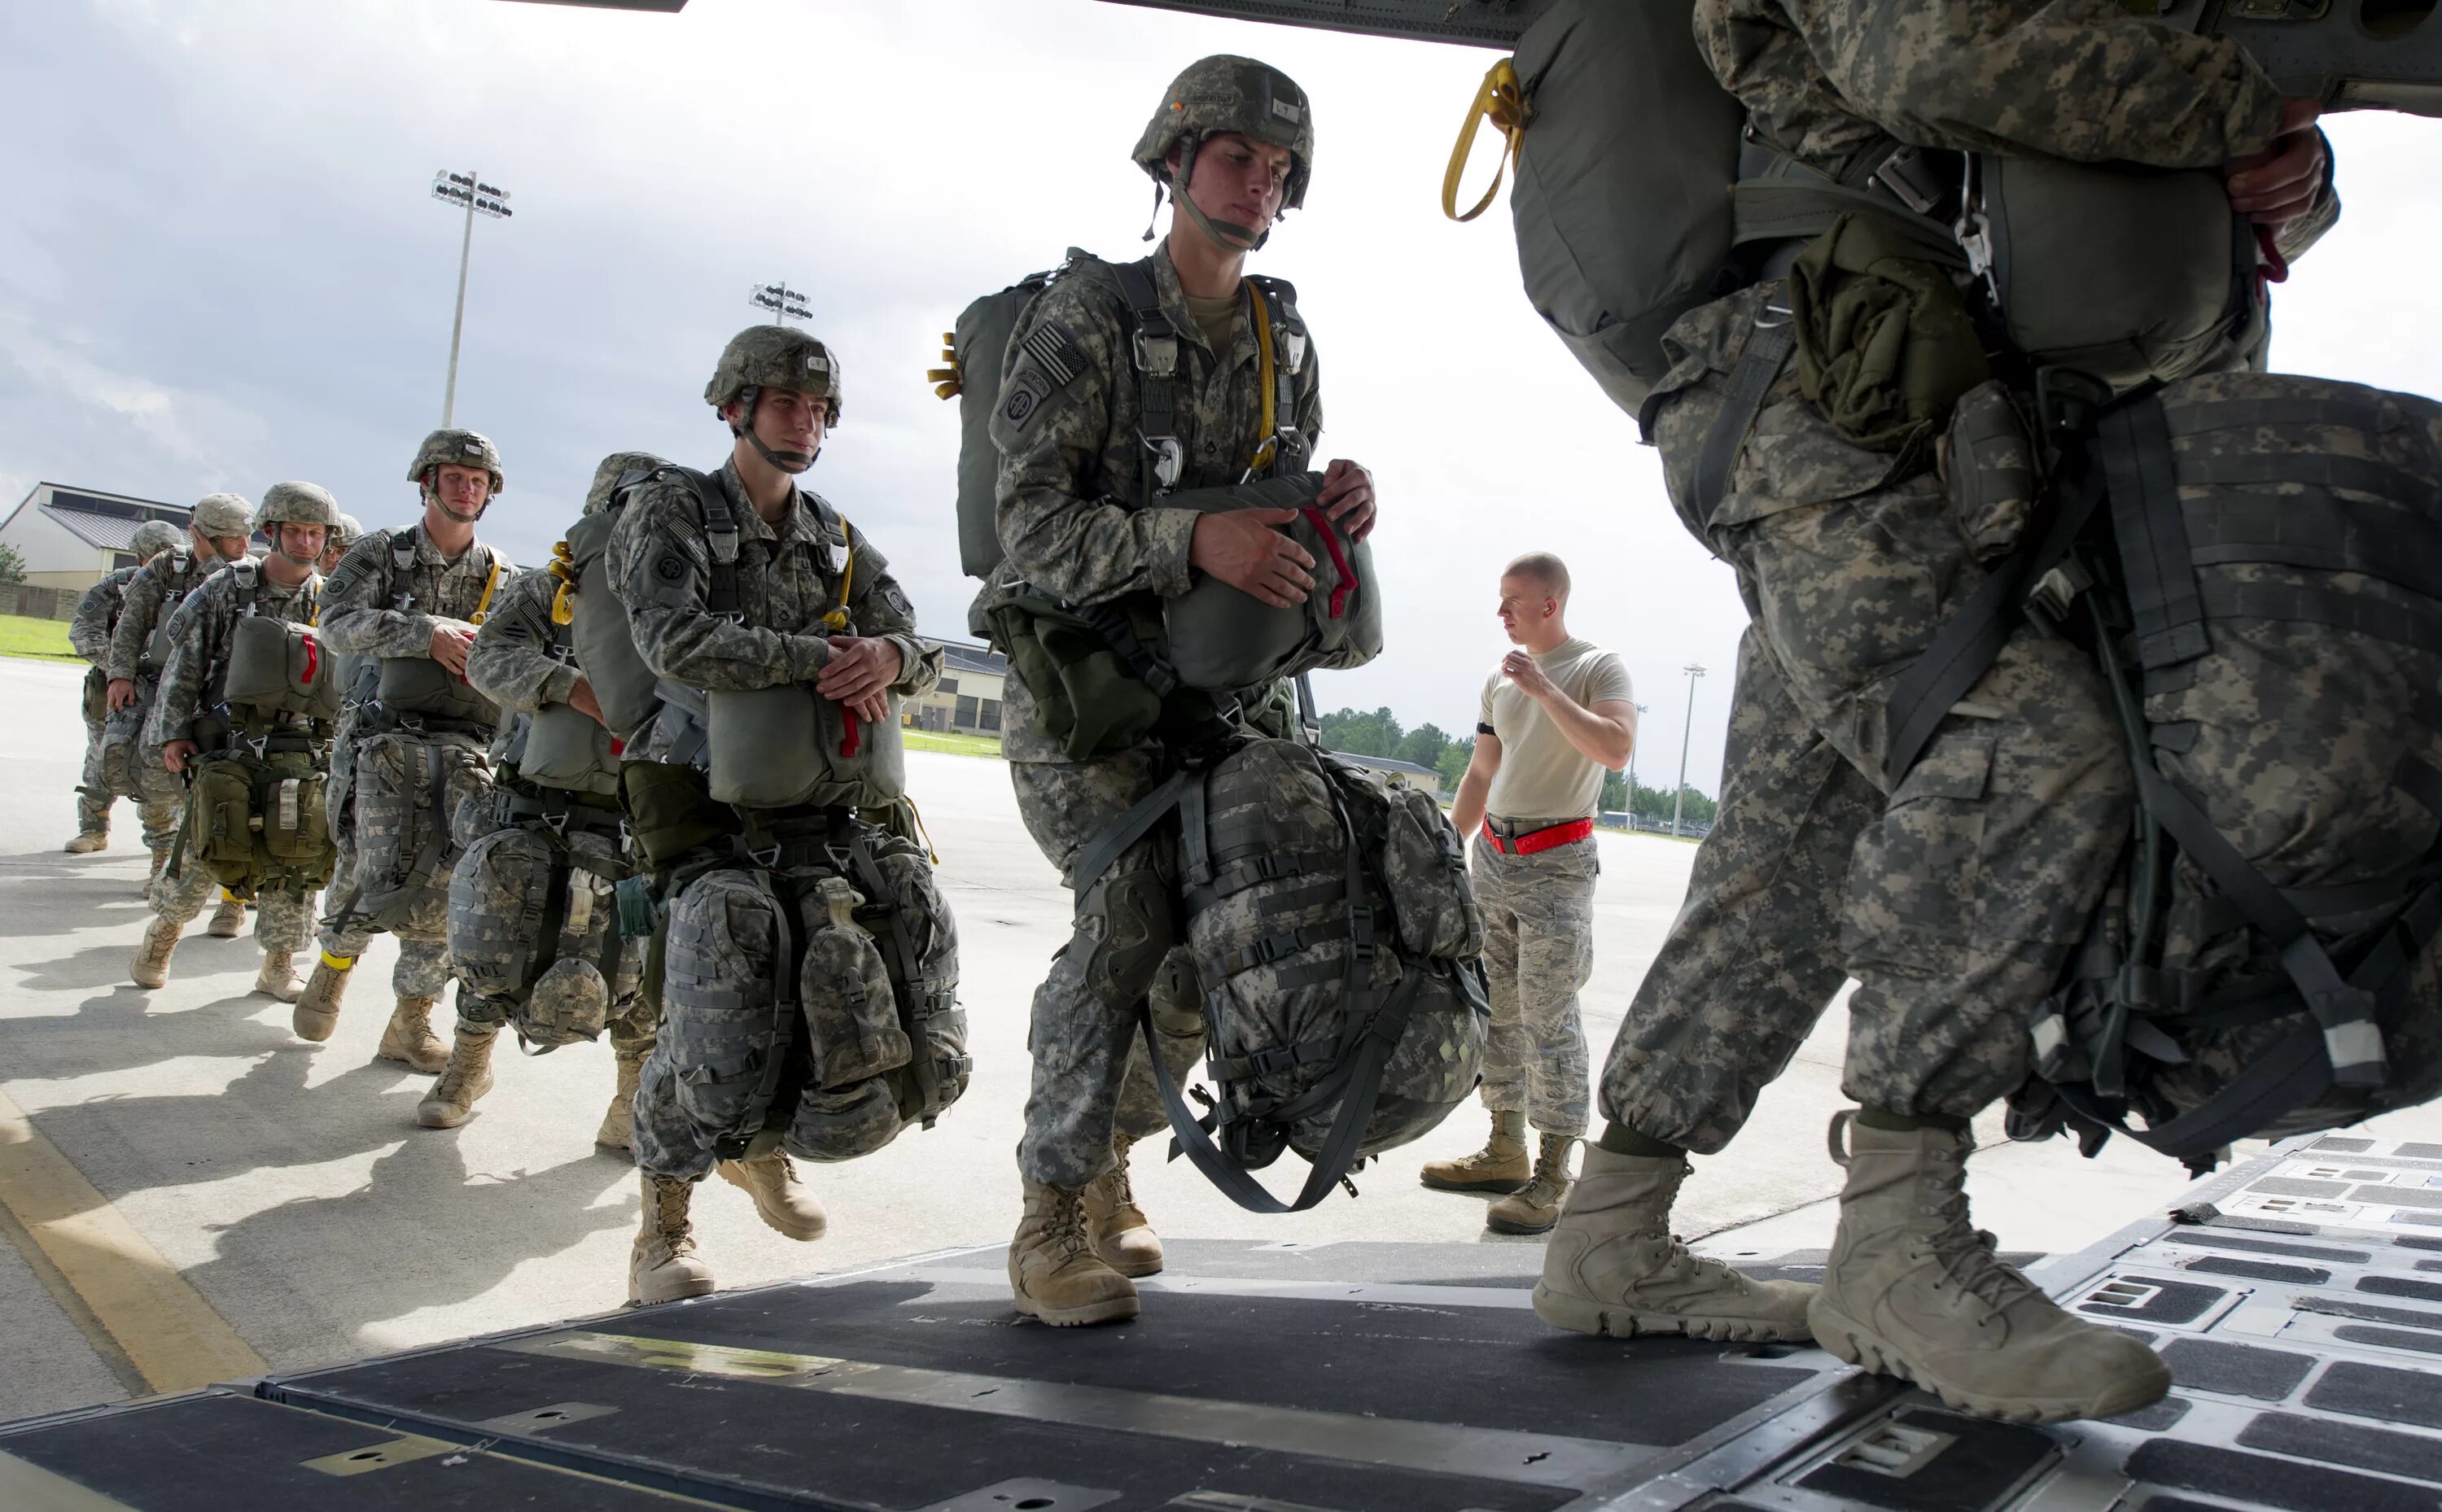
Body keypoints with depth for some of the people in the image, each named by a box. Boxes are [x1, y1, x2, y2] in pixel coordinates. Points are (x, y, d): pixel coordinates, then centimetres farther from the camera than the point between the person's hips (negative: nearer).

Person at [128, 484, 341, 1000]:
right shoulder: (225, 590, 3)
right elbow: (184, 666, 4)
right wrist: (171, 733, -1)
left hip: (304, 755, 1)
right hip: (230, 746, -1)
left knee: (294, 865, 2)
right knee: (201, 854, -3)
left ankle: (277, 964, 15)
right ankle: (162, 932, 23)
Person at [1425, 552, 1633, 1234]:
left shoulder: (1598, 667, -5)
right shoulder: (1500, 679, 14)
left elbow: (1616, 749, -23)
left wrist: (1544, 689, -23)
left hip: (1556, 867, -7)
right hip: (1492, 856, 7)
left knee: (1549, 1019, -8)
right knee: (1497, 1010, 10)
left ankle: (1553, 1176, -5)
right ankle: (1505, 1152, 20)